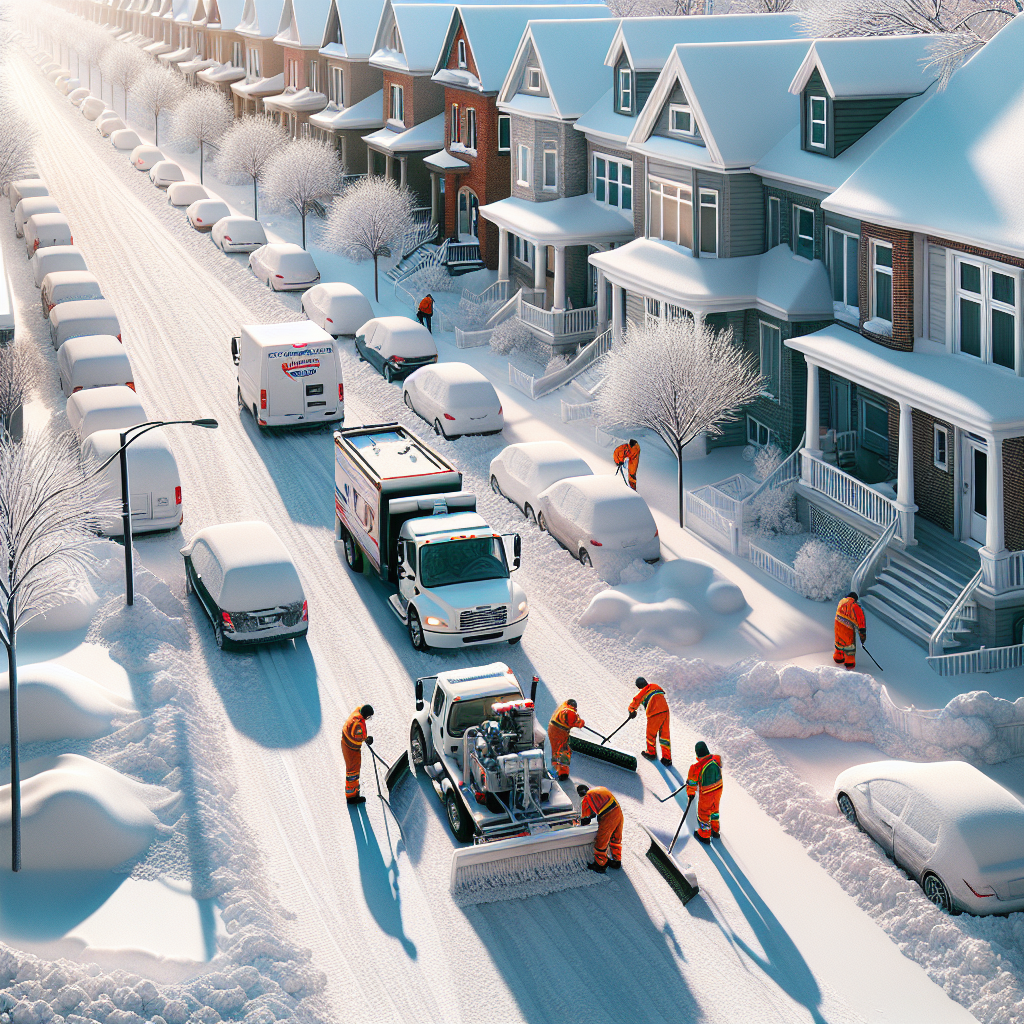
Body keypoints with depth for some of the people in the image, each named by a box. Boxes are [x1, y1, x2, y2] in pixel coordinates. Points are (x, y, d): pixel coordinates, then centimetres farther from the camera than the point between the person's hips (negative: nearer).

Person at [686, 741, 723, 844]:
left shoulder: (696, 766, -29)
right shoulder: (717, 758, -14)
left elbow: (692, 782, -15)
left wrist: (690, 794, 4)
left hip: (706, 793, -5)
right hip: (718, 789, 5)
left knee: (703, 812, 19)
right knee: (714, 808, 29)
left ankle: (704, 835, 38)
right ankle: (715, 830, 49)